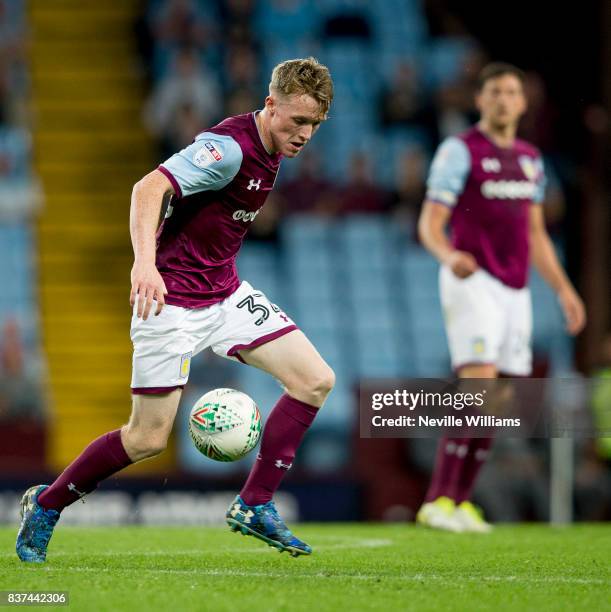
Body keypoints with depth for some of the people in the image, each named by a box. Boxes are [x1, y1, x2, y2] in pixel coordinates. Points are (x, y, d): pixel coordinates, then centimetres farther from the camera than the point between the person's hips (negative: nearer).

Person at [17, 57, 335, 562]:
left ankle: (255, 506, 4)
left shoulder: (268, 148, 7)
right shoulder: (229, 147, -22)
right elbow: (150, 188, -35)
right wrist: (145, 262, -48)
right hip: (174, 299, -9)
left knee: (316, 380, -4)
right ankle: (45, 506, 15)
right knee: (148, 439, -6)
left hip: (226, 293, 9)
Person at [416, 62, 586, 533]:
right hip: (472, 282, -7)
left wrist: (564, 289, 17)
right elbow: (430, 224, -9)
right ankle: (439, 501, -20)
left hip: (515, 290, 7)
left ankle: (460, 500, 10)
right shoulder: (460, 151, -4)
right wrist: (450, 256, -30)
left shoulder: (530, 159, 17)